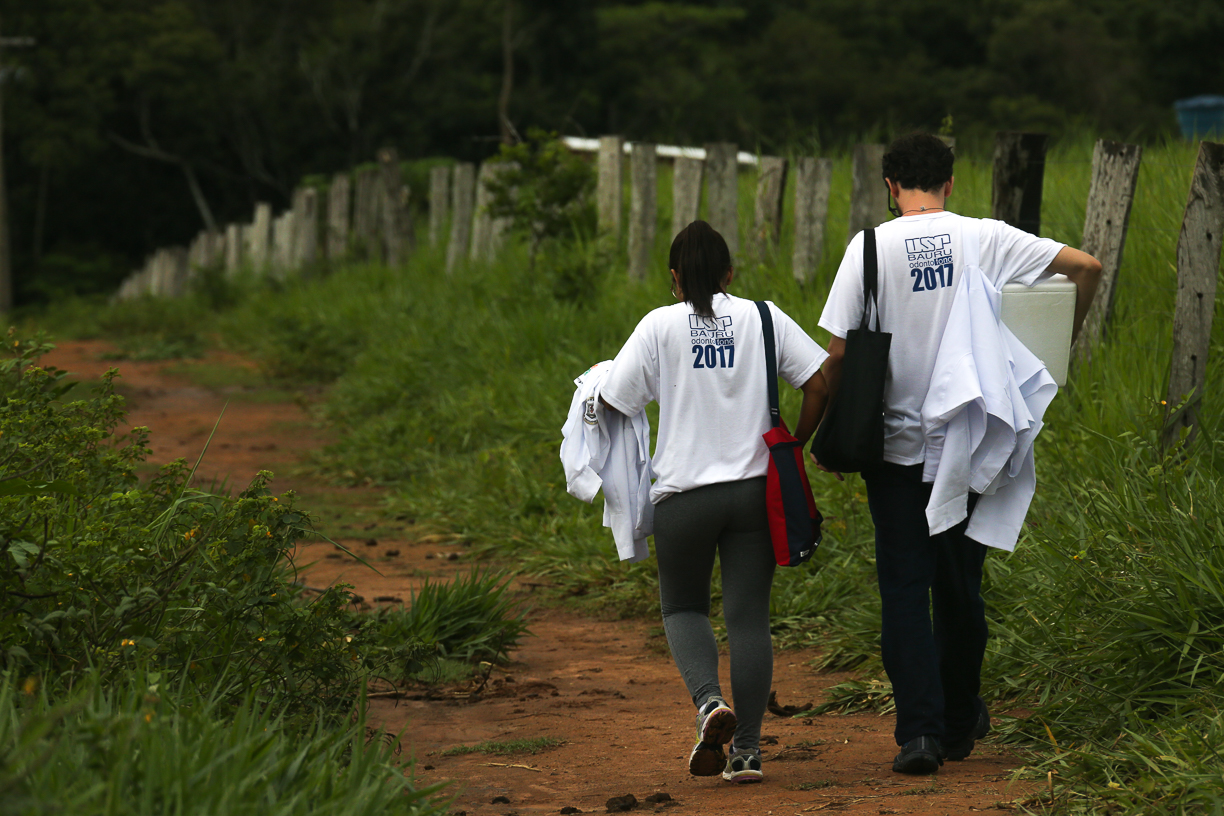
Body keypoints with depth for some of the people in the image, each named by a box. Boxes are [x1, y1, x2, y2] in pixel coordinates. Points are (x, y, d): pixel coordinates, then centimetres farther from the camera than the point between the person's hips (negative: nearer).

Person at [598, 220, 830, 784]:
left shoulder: (660, 326, -3)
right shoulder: (763, 318, 3)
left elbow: (613, 402, -3)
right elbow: (820, 381, -2)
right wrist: (795, 447, 10)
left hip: (684, 494, -2)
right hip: (754, 490, 2)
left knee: (683, 607, 16)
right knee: (749, 615, 6)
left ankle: (709, 701, -11)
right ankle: (746, 750, 3)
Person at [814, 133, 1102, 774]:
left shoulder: (871, 247, -7)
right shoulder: (986, 239, -2)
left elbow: (837, 354, -9)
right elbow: (1086, 267, -2)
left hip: (897, 446, -2)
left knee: (904, 589, 2)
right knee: (960, 585, 15)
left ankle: (919, 729, -9)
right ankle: (960, 722, 27)